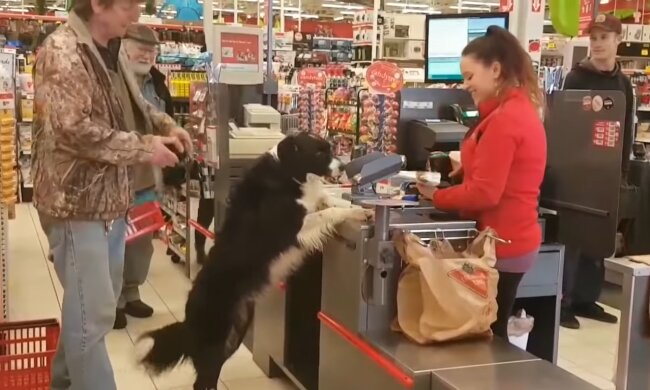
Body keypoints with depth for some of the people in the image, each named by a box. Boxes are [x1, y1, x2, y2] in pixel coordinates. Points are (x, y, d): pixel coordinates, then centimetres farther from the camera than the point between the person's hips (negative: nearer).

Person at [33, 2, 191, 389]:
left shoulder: (109, 51, 11)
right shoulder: (62, 51, -18)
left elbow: (130, 104, 24)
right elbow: (74, 129, -26)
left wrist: (166, 124, 6)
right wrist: (143, 148, -19)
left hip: (109, 197, 10)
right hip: (78, 199, -10)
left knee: (98, 303, 20)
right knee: (93, 312, -4)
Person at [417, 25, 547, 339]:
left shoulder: (504, 118, -20)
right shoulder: (519, 108, 12)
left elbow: (484, 193, -21)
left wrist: (436, 196, -8)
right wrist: (462, 168, 5)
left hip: (503, 245, -10)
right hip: (514, 238, 10)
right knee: (491, 333, 17)